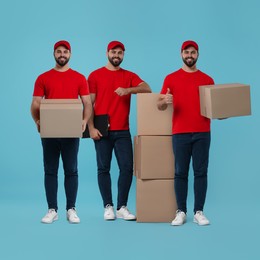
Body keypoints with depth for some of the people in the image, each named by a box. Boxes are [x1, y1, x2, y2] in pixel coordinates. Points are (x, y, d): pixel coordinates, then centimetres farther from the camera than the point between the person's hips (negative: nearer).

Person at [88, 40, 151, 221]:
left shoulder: (130, 76, 9)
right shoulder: (95, 75, 4)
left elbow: (147, 89, -7)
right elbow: (89, 103, 1)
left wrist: (128, 90, -24)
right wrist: (91, 127, -9)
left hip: (123, 131, 2)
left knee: (127, 168, -3)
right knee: (104, 168, 2)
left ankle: (122, 207, 6)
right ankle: (108, 207, 10)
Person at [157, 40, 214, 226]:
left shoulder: (207, 79, 10)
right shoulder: (171, 78, 5)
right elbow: (160, 106, 3)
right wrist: (165, 101, -20)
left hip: (202, 133, 1)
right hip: (180, 133, -1)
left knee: (201, 172, 1)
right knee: (181, 172, 2)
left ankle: (199, 212, 7)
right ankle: (181, 212, 9)